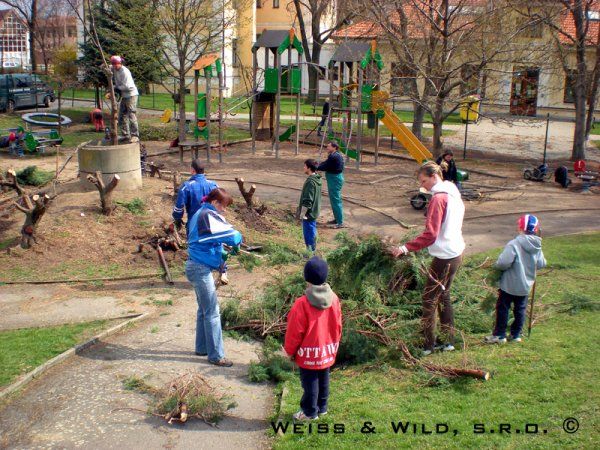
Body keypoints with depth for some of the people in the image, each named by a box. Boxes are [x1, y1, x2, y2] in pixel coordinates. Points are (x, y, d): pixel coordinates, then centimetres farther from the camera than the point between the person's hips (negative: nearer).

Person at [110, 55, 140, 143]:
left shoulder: (125, 72, -18)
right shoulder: (115, 69, 7)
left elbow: (127, 86, -23)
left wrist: (117, 88, -13)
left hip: (131, 94, -9)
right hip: (124, 96, 9)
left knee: (131, 116, -12)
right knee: (122, 116, 11)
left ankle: (135, 136, -11)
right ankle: (126, 135, 17)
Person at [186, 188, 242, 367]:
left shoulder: (199, 214, 14)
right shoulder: (210, 216, -18)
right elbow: (232, 235, -24)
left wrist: (221, 253, 10)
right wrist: (238, 240, -1)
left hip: (195, 266, 10)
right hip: (201, 269, -10)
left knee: (204, 310, 19)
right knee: (212, 313, -4)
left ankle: (202, 347, 29)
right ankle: (216, 355, 1)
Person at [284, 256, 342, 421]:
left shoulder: (302, 304, -25)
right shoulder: (333, 299, -10)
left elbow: (294, 332, -16)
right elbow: (337, 326, 2)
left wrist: (290, 351, 0)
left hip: (308, 354, -5)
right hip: (328, 352, 5)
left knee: (310, 383, 10)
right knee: (323, 380, 20)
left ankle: (310, 412, 23)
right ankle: (322, 407, 35)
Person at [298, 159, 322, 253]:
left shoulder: (310, 181, -23)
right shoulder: (317, 179, 7)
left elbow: (307, 200, -24)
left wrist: (302, 213, -16)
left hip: (308, 213, -10)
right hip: (314, 212, 10)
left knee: (309, 234, 0)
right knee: (312, 232, 18)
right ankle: (313, 250, 28)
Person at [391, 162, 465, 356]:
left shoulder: (438, 198, -18)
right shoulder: (453, 194, 10)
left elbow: (430, 234, -24)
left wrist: (406, 248, -24)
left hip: (444, 256, -10)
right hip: (456, 252, 10)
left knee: (429, 300, 0)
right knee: (443, 296, 20)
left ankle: (428, 345, 6)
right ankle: (449, 341, 26)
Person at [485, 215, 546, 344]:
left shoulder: (514, 244, -23)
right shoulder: (537, 247, -2)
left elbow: (503, 262, -28)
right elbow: (542, 264, 7)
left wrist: (497, 265, -7)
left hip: (509, 285, -6)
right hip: (525, 285, 6)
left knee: (503, 308, 6)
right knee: (520, 309, 16)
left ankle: (499, 335, 10)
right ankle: (516, 334, 22)